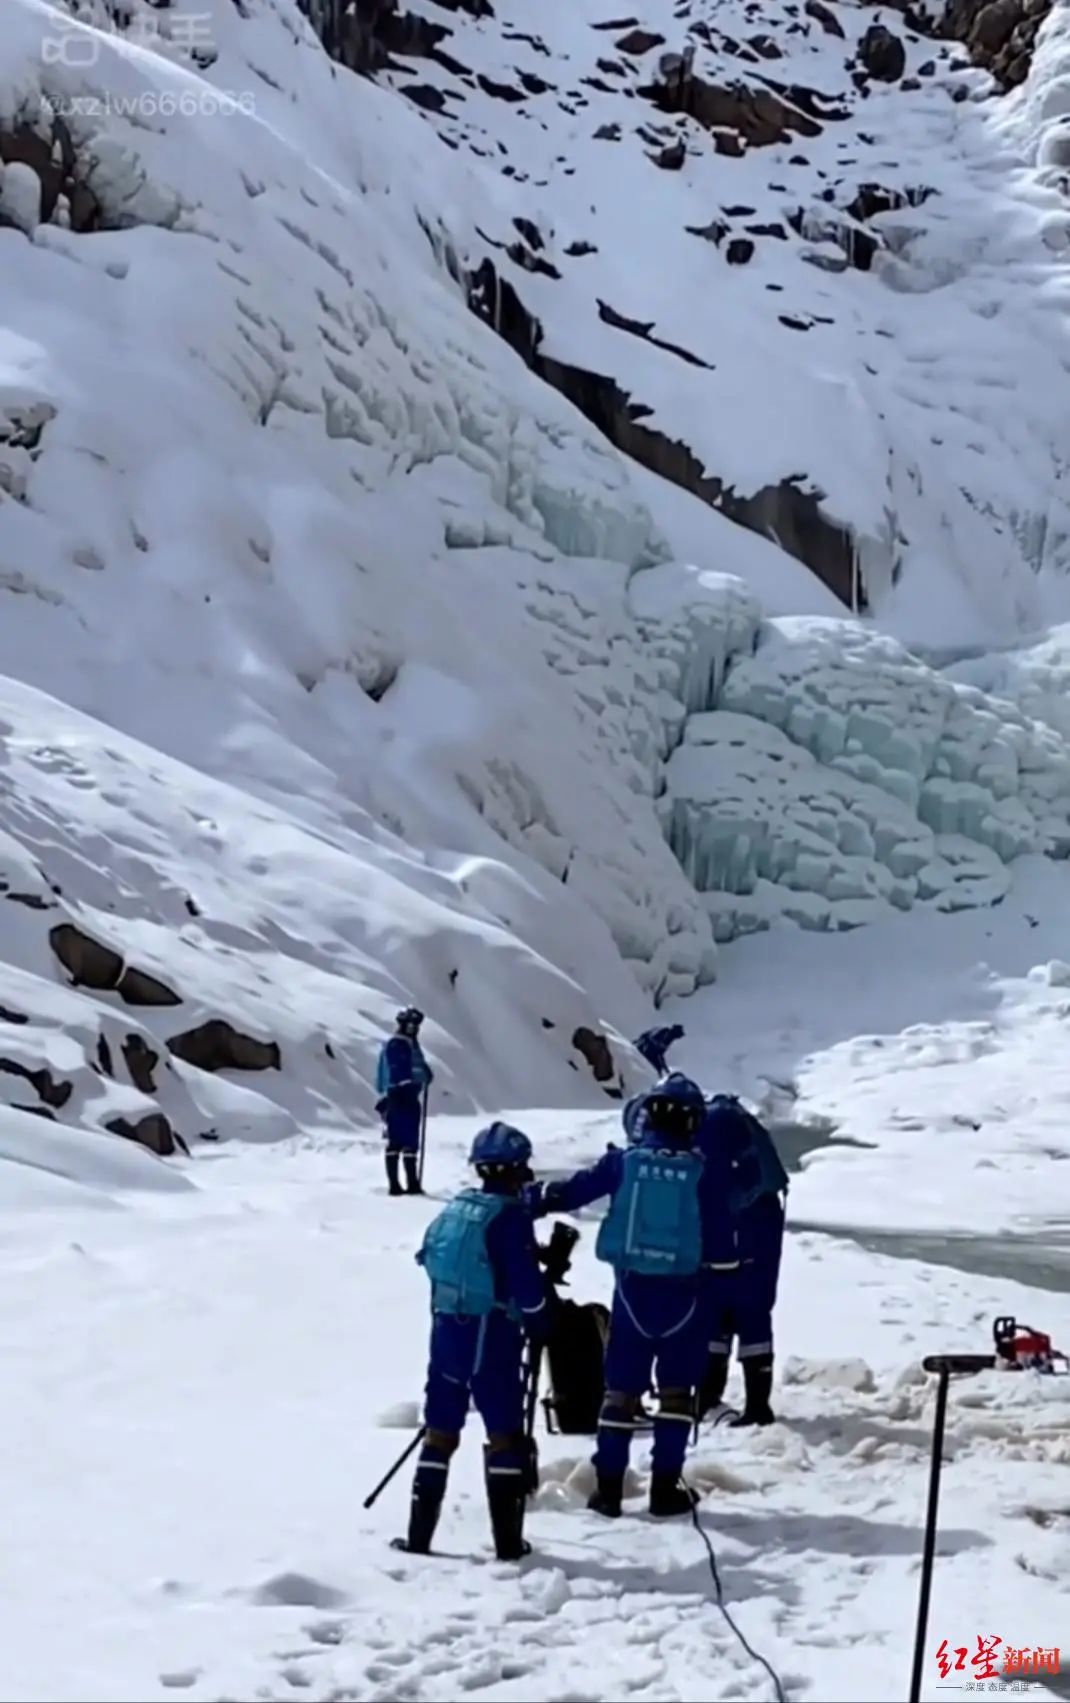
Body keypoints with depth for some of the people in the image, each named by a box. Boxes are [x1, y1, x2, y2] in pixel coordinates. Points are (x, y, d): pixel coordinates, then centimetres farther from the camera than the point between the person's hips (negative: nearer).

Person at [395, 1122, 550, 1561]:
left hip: (446, 1327, 6)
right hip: (492, 1335, -6)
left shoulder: (456, 1208, 7)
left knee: (440, 1430, 12)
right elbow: (525, 1279, -14)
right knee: (504, 1433, 4)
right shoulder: (510, 1215, -13)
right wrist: (539, 1324, 2)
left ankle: (420, 1533, 11)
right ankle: (507, 1541, 5)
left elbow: (432, 1260, 16)